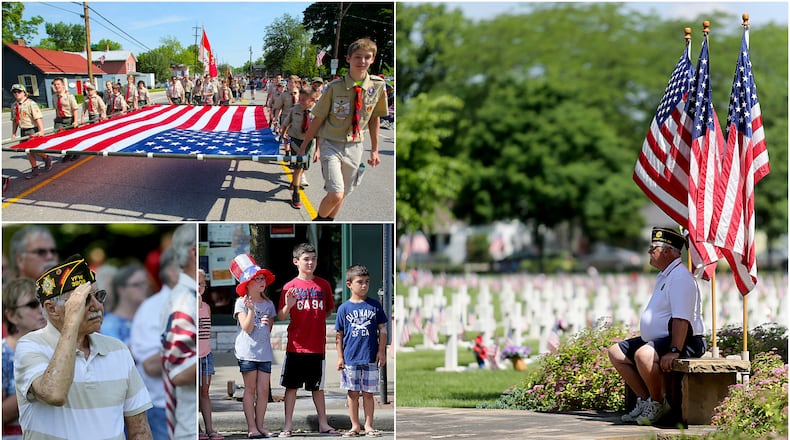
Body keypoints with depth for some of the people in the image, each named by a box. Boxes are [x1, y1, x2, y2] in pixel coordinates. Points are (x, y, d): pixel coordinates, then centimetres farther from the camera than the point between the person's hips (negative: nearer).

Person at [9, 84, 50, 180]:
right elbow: (14, 120, 16)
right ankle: (34, 169, 19)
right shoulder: (15, 106, 8)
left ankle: (47, 158, 18)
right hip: (23, 131, 7)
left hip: (33, 131, -7)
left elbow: (37, 118, -18)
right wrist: (13, 133, 12)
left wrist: (41, 130, -25)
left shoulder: (31, 103, -13)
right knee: (28, 151, 9)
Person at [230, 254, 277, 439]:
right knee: (250, 389, 0)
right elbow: (247, 328, -11)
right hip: (247, 352, -4)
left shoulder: (268, 304, 12)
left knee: (263, 390, 1)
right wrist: (251, 309, -21)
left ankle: (260, 425, 9)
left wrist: (268, 322, -3)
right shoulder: (241, 303, -3)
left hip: (265, 352, 4)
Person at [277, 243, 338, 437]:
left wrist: (317, 322, 6)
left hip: (317, 346, 2)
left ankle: (323, 423, 18)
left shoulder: (323, 285, 6)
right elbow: (281, 317, -6)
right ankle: (288, 425, 7)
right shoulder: (290, 287, -3)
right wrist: (287, 306, -24)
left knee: (317, 386, 11)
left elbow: (329, 310, 19)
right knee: (291, 385, 2)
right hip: (295, 345, -2)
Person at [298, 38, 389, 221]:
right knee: (335, 195, -17)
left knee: (342, 194, 13)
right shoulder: (335, 87, -13)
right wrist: (304, 146, 2)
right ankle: (318, 221, 11)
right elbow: (318, 119, -4)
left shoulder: (378, 86, -5)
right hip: (332, 145, -4)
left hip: (355, 147, 4)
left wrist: (375, 150, 12)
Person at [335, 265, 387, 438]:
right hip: (350, 358, 0)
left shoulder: (374, 305, 2)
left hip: (370, 358, 0)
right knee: (353, 393, 6)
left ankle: (368, 426, 12)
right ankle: (355, 426, 14)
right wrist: (340, 356, 2)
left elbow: (382, 329, 6)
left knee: (368, 393, 5)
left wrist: (381, 351, 1)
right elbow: (339, 334, 5)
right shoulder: (344, 308, 2)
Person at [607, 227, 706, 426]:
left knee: (643, 355, -36)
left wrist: (674, 351, -32)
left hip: (683, 342, -12)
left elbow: (681, 319, -26)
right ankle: (645, 400, 5)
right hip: (658, 340, 12)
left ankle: (658, 403, -16)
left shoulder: (680, 277, -17)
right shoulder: (664, 276, 18)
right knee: (616, 352, 10)